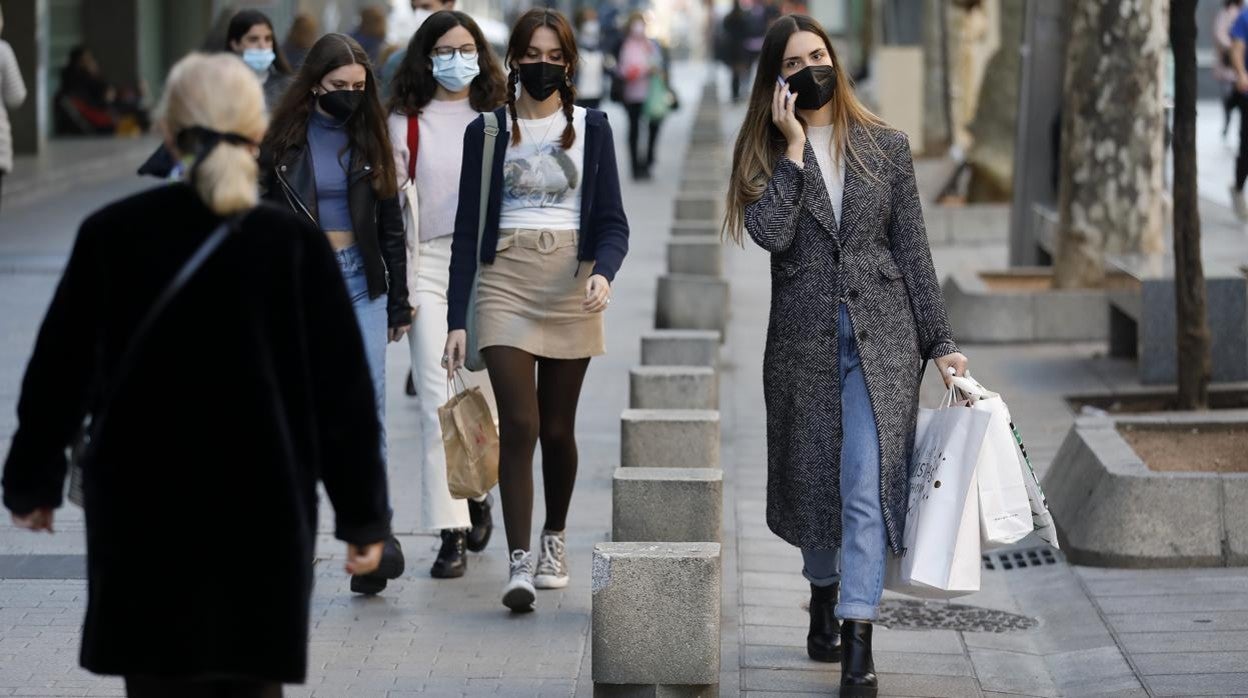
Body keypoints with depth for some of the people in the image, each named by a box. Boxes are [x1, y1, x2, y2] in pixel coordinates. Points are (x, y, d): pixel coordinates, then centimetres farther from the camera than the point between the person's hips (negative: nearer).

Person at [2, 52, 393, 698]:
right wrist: (363, 516, 7)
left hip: (143, 514, 0)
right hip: (264, 514, 0)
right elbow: (342, 392, -2)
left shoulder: (111, 236, -3)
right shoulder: (296, 245, -4)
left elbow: (59, 372, 5)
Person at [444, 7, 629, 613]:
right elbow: (467, 228, 5)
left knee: (557, 427, 9)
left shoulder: (591, 129, 8)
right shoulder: (487, 131, 7)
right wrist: (456, 319, 0)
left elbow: (612, 221, 5)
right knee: (519, 424, -14)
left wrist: (603, 271, -17)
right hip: (505, 283, -1)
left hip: (571, 288, 1)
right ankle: (519, 564, -17)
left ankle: (555, 538, 31)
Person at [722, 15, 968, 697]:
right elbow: (771, 232, -14)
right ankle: (823, 596, 38)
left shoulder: (886, 147, 5)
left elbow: (911, 248, 6)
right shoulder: (764, 153, 4)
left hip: (880, 333, -1)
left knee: (868, 484, -10)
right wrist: (794, 147, -13)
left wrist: (940, 341, 2)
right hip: (803, 335, 1)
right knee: (813, 477, 13)